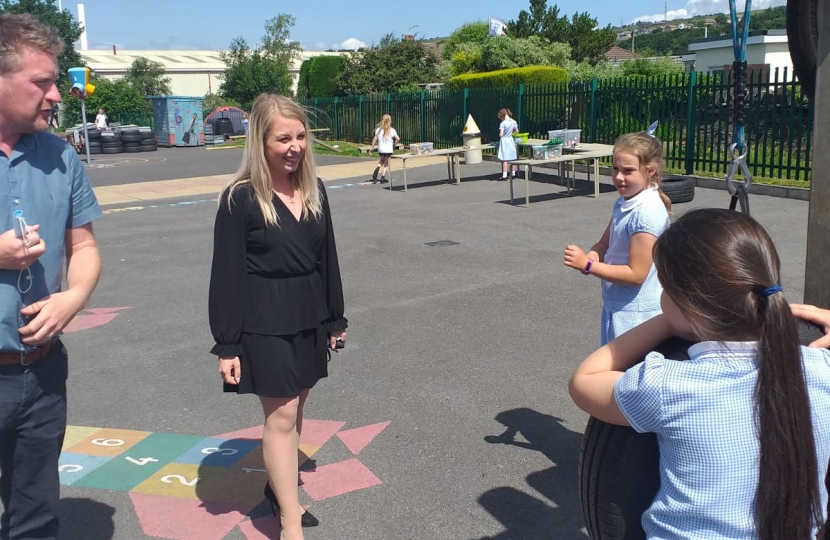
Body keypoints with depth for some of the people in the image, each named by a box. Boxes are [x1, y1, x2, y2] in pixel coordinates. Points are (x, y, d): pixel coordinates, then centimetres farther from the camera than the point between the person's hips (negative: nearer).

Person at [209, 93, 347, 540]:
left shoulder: (314, 190, 4)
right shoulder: (241, 198, -13)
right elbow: (227, 274, -12)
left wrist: (335, 318, 14)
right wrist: (227, 344, -13)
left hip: (308, 316, 6)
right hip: (265, 322, -6)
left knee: (294, 406, 16)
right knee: (281, 415, -2)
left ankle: (277, 484, 37)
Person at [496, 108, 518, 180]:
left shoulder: (503, 123, -17)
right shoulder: (513, 122, 0)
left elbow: (501, 134, -20)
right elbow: (516, 131, 11)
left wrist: (499, 135, 2)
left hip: (504, 141, -6)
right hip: (511, 140, 6)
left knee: (504, 159, -4)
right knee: (512, 158, 13)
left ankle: (504, 175, -6)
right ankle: (513, 174, 22)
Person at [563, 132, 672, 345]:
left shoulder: (647, 212, -22)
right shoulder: (623, 204, 4)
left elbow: (636, 274, -23)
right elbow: (605, 243, 15)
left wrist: (588, 265, -21)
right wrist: (593, 255, -8)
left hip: (635, 313, -9)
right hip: (615, 307, 9)